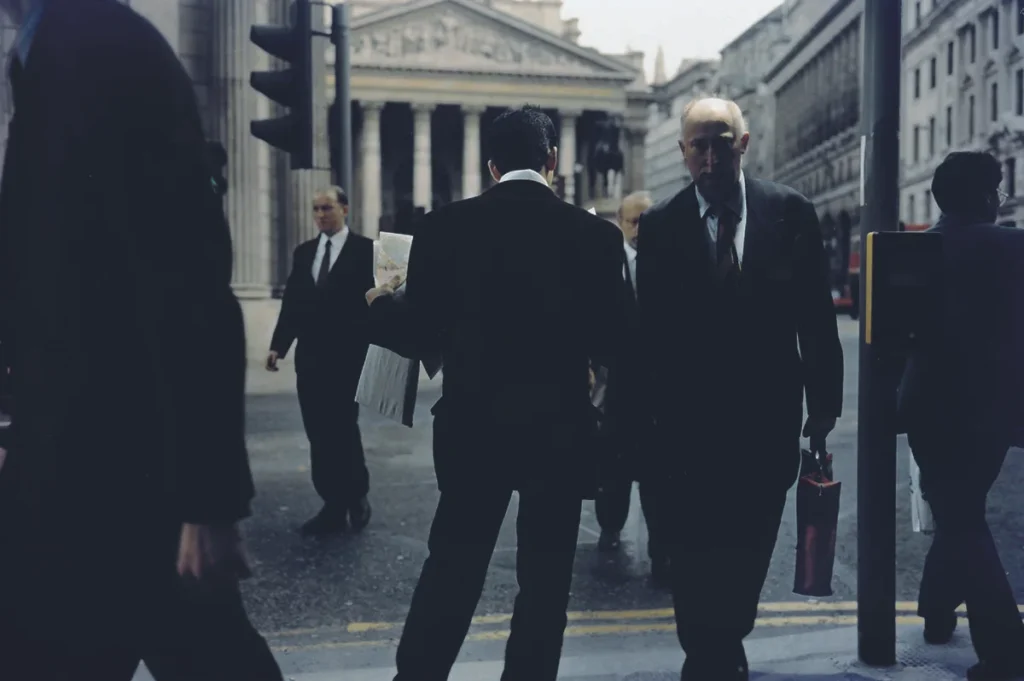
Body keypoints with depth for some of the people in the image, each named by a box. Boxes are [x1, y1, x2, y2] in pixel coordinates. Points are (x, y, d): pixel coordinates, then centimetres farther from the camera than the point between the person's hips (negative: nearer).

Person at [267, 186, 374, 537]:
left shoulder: (365, 249, -2)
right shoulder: (303, 252, 13)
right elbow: (291, 303, 10)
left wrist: (372, 350, -13)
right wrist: (278, 346, 0)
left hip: (347, 357, -5)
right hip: (310, 357, 5)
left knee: (343, 429, -5)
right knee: (319, 435, 6)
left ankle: (357, 496, 17)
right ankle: (333, 506, 13)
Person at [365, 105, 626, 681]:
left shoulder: (445, 226, -5)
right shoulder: (595, 233, -6)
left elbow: (421, 335, -4)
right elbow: (612, 344, -4)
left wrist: (380, 305, 16)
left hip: (472, 426, 1)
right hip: (560, 429, -1)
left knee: (452, 567, 14)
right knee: (546, 576, 11)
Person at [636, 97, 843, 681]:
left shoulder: (790, 211, -2)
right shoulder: (661, 225, -3)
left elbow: (817, 315, 1)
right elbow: (652, 326, -2)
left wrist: (824, 401, 1)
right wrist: (652, 410, -5)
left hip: (768, 414, 1)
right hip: (690, 417, -1)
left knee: (751, 545, 13)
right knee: (696, 547, 5)